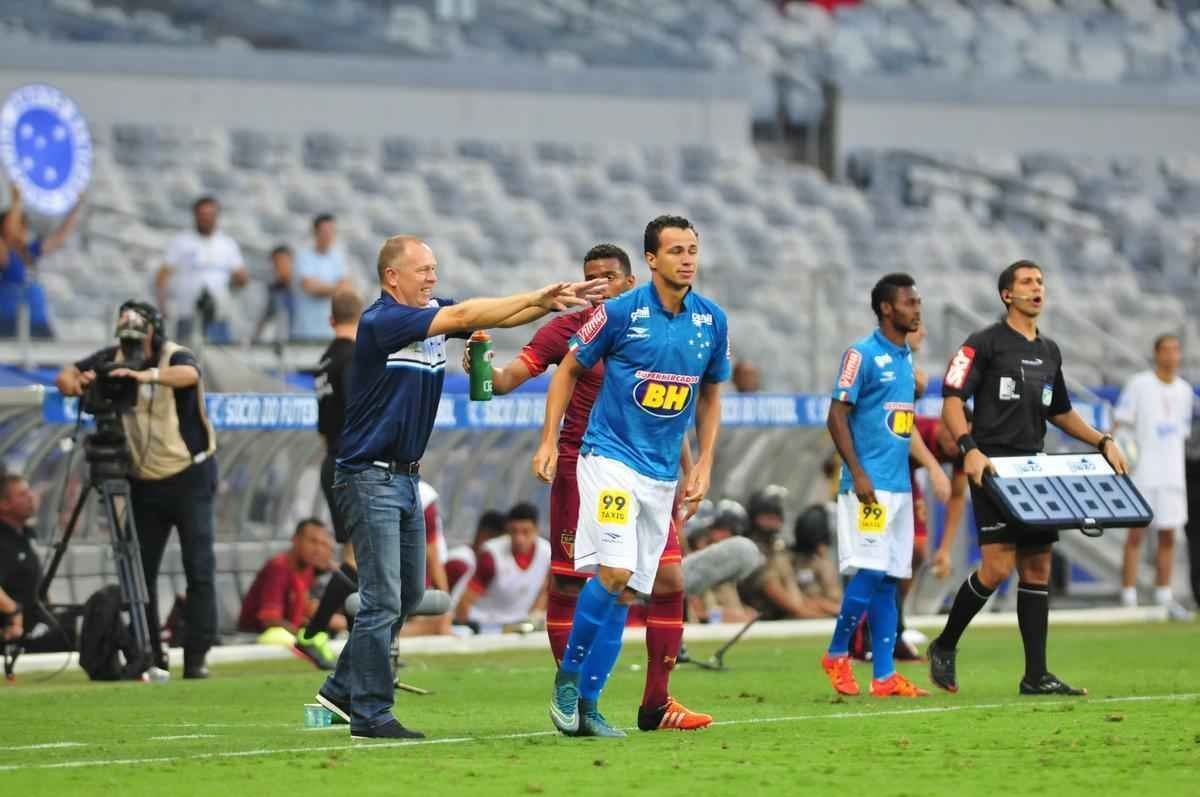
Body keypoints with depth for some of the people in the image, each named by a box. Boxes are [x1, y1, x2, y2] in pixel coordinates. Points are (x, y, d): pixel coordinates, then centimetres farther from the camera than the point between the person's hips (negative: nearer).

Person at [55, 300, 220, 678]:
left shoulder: (176, 356, -15)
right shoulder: (114, 359, -2)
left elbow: (189, 374, -38)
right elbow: (65, 376, -5)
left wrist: (146, 375, -56)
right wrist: (74, 382, -29)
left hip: (189, 478, -4)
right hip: (143, 482, 4)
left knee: (199, 568, -7)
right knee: (139, 569, 4)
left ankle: (197, 656, -5)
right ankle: (149, 652, 14)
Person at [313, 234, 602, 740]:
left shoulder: (431, 314, 8)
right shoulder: (380, 321, -17)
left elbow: (495, 316, 1)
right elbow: (465, 316, -24)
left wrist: (552, 302, -15)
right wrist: (539, 297, -21)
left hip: (405, 476, 9)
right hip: (370, 476, -9)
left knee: (408, 594, 15)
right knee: (383, 600, -9)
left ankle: (342, 690, 25)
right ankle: (370, 715, -3)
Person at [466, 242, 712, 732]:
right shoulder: (567, 330, -1)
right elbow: (509, 378, -9)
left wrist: (686, 473, 17)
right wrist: (483, 369, -30)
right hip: (582, 470, -3)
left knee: (668, 581, -3)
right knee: (568, 586, -3)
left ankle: (656, 703, 5)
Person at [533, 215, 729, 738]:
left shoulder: (712, 321, 4)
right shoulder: (621, 311, -9)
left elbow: (709, 396, 16)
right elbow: (569, 369, 2)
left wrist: (704, 465, 8)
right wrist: (549, 441, -4)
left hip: (663, 474, 5)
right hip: (610, 456, -5)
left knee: (625, 595, 4)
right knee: (614, 571, -20)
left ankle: (586, 704, 10)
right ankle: (568, 675, -2)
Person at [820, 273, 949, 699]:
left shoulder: (905, 359, 16)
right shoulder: (862, 355, -8)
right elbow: (837, 417, -12)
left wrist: (933, 468, 17)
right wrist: (858, 475, -18)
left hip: (898, 487, 8)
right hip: (869, 486, -8)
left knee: (888, 581, 6)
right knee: (870, 572, -12)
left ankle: (884, 675, 5)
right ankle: (836, 655, 5)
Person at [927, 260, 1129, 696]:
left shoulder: (1049, 352, 17)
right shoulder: (985, 343, -4)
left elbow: (1060, 411, 28)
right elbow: (951, 400, -10)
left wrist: (1104, 442, 15)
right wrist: (969, 449, -24)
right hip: (993, 467, -7)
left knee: (1038, 567, 3)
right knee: (997, 566, -14)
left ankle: (1036, 675, 5)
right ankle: (944, 647, 6)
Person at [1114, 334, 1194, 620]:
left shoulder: (1184, 390, 12)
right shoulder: (1139, 384, -2)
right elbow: (1120, 423, -4)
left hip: (1171, 475, 5)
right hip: (1142, 473, -5)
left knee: (1168, 537, 5)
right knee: (1136, 534, -5)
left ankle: (1164, 599, 12)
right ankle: (1129, 599, -4)